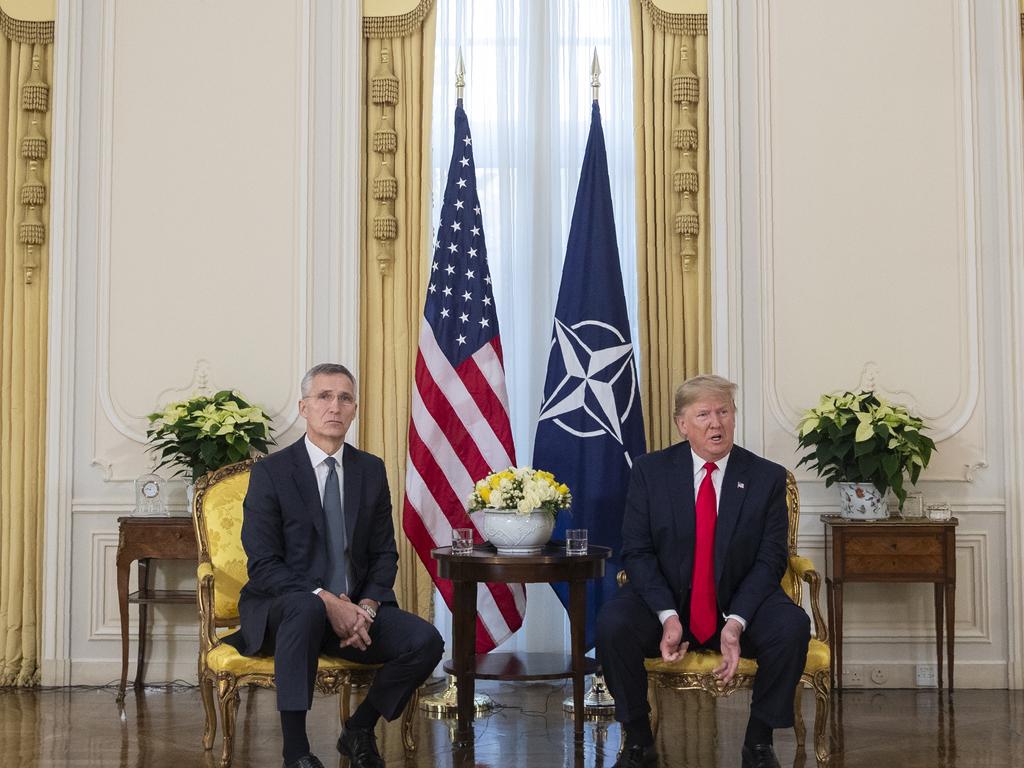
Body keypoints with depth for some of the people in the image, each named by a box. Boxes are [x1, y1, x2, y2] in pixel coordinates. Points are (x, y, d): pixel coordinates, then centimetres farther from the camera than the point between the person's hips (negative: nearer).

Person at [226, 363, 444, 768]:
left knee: (426, 641, -20)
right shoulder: (270, 472, -6)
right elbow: (263, 566, -12)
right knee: (306, 608, -39)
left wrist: (366, 607, -11)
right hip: (282, 607, -4)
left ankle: (359, 730, 5)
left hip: (355, 609, 5)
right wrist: (327, 602, -24)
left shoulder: (371, 470, 8)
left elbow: (385, 553, 9)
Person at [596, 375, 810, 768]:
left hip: (740, 604, 0)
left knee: (792, 625, -29)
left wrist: (736, 622, -21)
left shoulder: (767, 477, -1)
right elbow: (637, 551, -5)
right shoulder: (649, 471, -1)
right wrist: (667, 616, -21)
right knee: (613, 623, -30)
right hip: (664, 602, 0)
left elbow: (770, 560, -5)